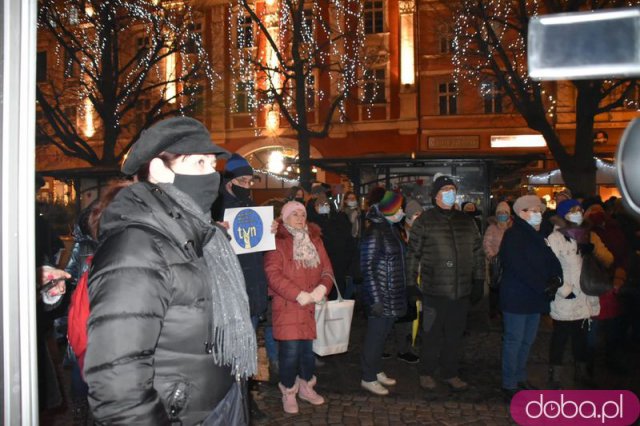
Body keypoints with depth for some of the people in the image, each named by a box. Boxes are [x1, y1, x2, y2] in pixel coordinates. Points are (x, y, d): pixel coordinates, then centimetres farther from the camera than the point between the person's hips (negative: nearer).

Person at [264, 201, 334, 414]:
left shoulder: (314, 239, 14)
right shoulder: (277, 241, -5)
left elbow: (326, 268, 10)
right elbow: (273, 274, -14)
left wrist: (323, 287, -11)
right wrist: (299, 295, -18)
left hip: (313, 305, 5)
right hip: (288, 305, -5)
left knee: (309, 348, 12)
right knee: (290, 350, -4)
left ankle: (306, 387, 33)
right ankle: (289, 393, 17)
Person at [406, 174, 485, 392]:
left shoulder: (467, 221, 9)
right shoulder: (424, 221, -3)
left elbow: (478, 253, 13)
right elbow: (413, 255, -3)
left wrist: (478, 282, 9)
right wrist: (411, 285, -5)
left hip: (461, 291, 4)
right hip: (434, 291, -4)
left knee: (455, 334, 13)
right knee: (432, 334, 7)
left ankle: (450, 373, 29)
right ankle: (426, 373, 25)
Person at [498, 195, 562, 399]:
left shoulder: (538, 236, 14)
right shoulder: (512, 236, -14)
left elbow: (552, 260, 10)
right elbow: (520, 268, -22)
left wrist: (555, 277, -10)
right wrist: (543, 287, -21)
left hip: (535, 297, 9)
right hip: (516, 297, -8)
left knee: (527, 340, 17)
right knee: (514, 341, -1)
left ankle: (520, 377, 32)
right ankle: (509, 384, 8)